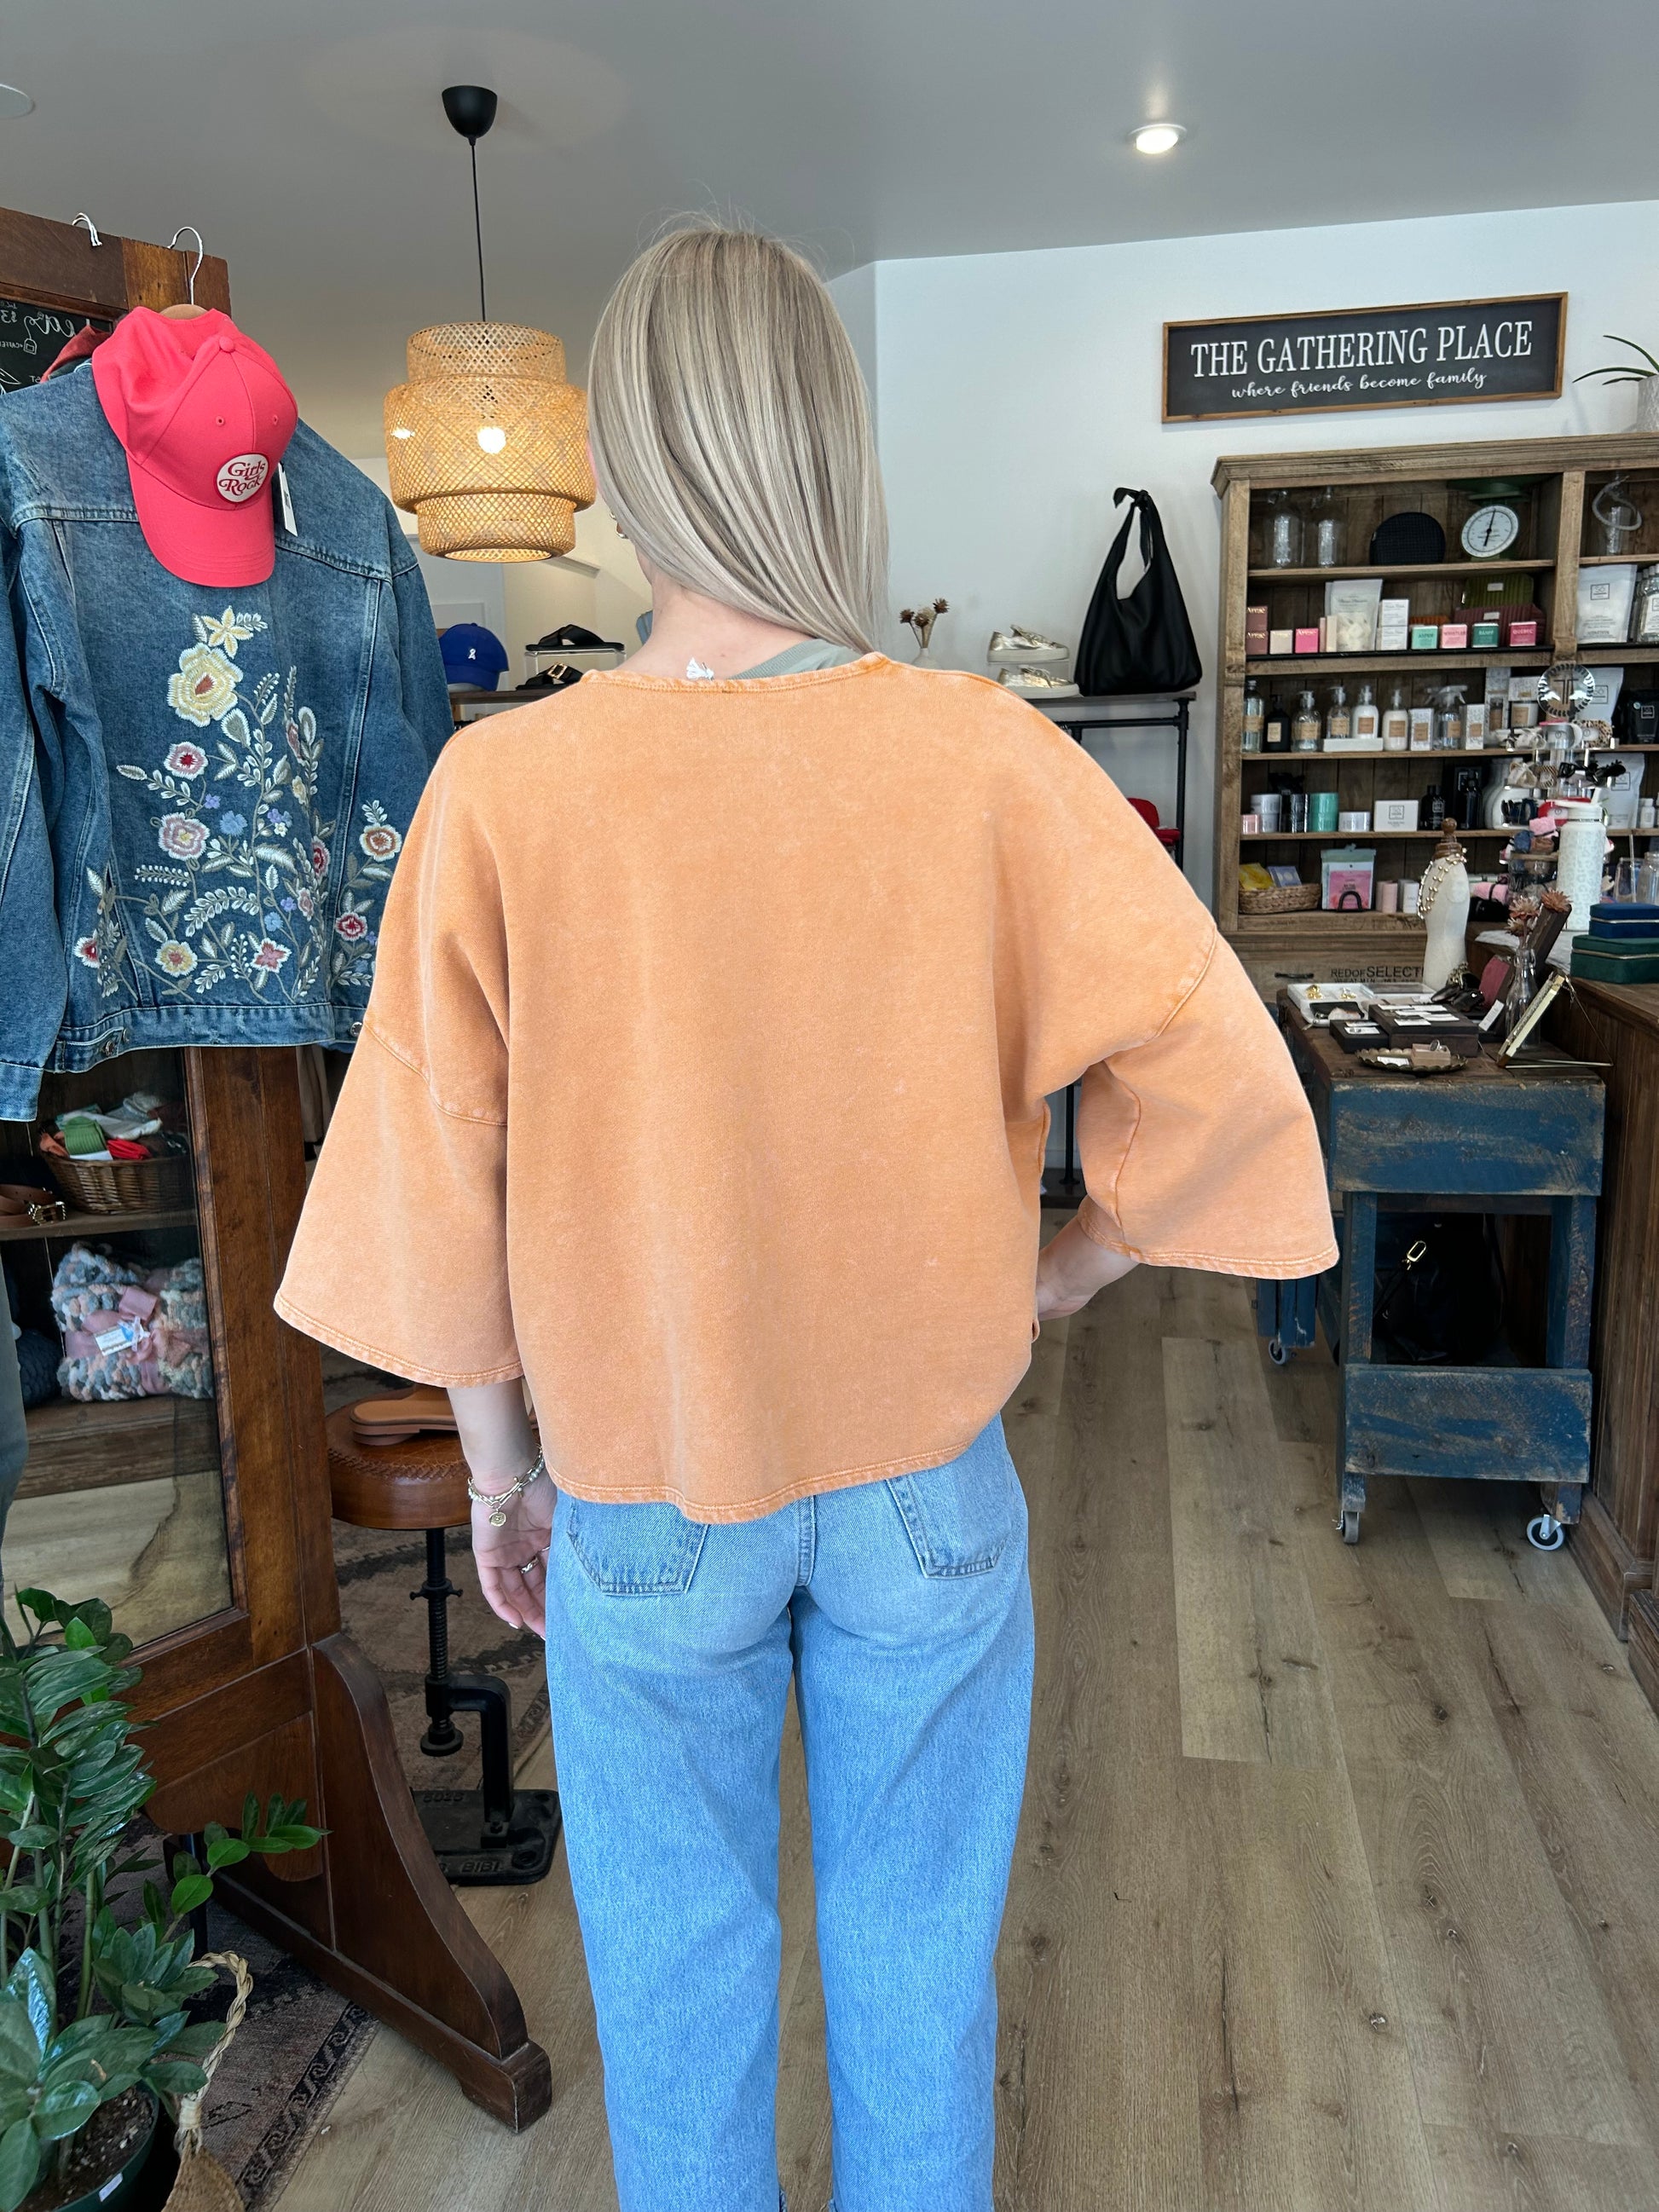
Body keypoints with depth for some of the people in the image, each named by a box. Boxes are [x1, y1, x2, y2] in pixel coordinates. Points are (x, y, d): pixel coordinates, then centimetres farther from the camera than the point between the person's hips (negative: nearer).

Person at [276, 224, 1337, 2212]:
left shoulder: (503, 786, -16)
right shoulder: (987, 758, -15)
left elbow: (437, 1187, -10)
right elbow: (1217, 1072, -14)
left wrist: (501, 1471, 5)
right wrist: (1056, 1278, 2)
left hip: (645, 1495, 0)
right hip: (928, 1477, 1)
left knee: (677, 1951, 24)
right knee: (917, 1941, 24)